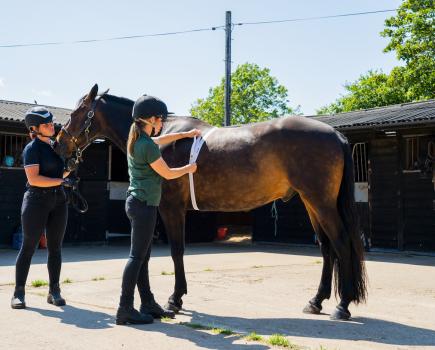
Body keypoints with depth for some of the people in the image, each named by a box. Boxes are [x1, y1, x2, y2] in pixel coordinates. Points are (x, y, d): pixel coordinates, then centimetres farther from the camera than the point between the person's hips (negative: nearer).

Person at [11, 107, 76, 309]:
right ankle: (19, 293, 6)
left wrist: (69, 169, 2)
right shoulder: (32, 149, -9)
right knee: (28, 248, -2)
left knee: (55, 248, 7)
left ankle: (54, 292, 14)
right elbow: (33, 179, -19)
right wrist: (62, 181, -19)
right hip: (37, 200, -7)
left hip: (58, 200, 7)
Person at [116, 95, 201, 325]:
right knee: (137, 256, -7)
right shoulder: (148, 147, -18)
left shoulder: (136, 139, 10)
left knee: (143, 256, 13)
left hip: (136, 202, 10)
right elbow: (168, 173, -9)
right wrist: (188, 169, 9)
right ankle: (125, 310, -4)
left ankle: (148, 304, 21)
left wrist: (184, 134, 37)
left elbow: (158, 140, 30)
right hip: (144, 204, -10)